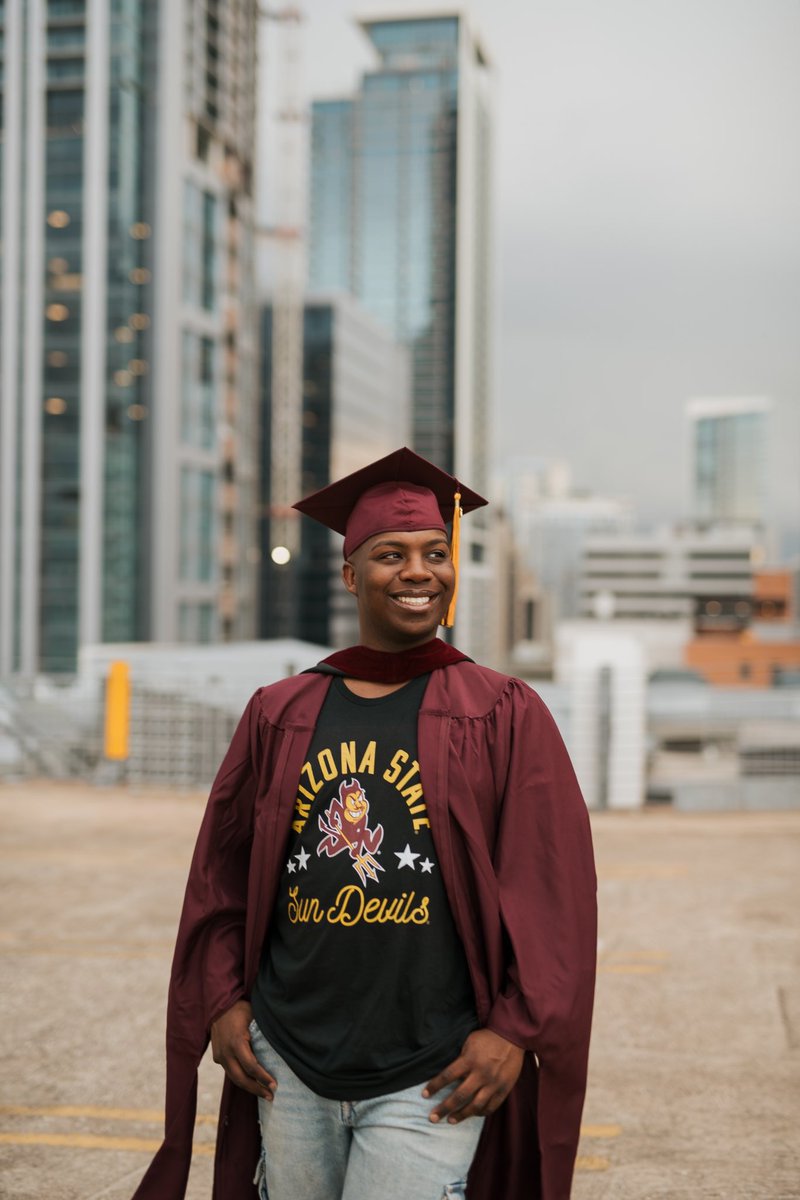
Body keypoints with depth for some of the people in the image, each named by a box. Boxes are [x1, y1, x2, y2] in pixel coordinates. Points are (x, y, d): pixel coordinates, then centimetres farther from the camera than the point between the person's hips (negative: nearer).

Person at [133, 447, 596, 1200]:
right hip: (289, 1067, 3)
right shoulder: (280, 715, 6)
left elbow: (555, 889, -5)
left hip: (430, 1080, -3)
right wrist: (223, 1000, 3)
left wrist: (515, 1031, -11)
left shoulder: (503, 717, -2)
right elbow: (222, 873, 12)